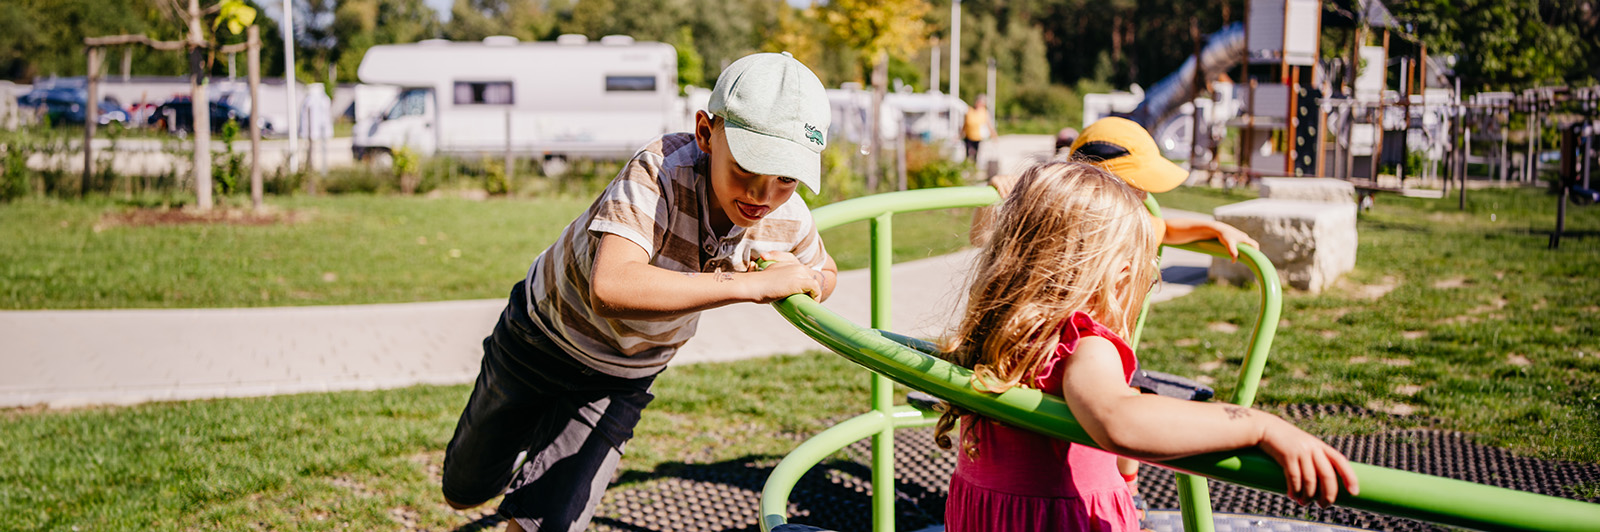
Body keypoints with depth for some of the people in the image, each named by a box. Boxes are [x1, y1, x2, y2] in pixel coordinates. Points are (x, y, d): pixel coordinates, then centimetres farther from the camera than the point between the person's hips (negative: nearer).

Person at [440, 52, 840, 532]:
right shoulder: (660, 172, -40)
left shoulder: (790, 223, -22)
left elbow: (825, 274, 3)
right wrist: (751, 284, -55)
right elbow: (610, 288, -56)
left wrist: (804, 277, -22)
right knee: (465, 491, 22)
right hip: (544, 336, -2)